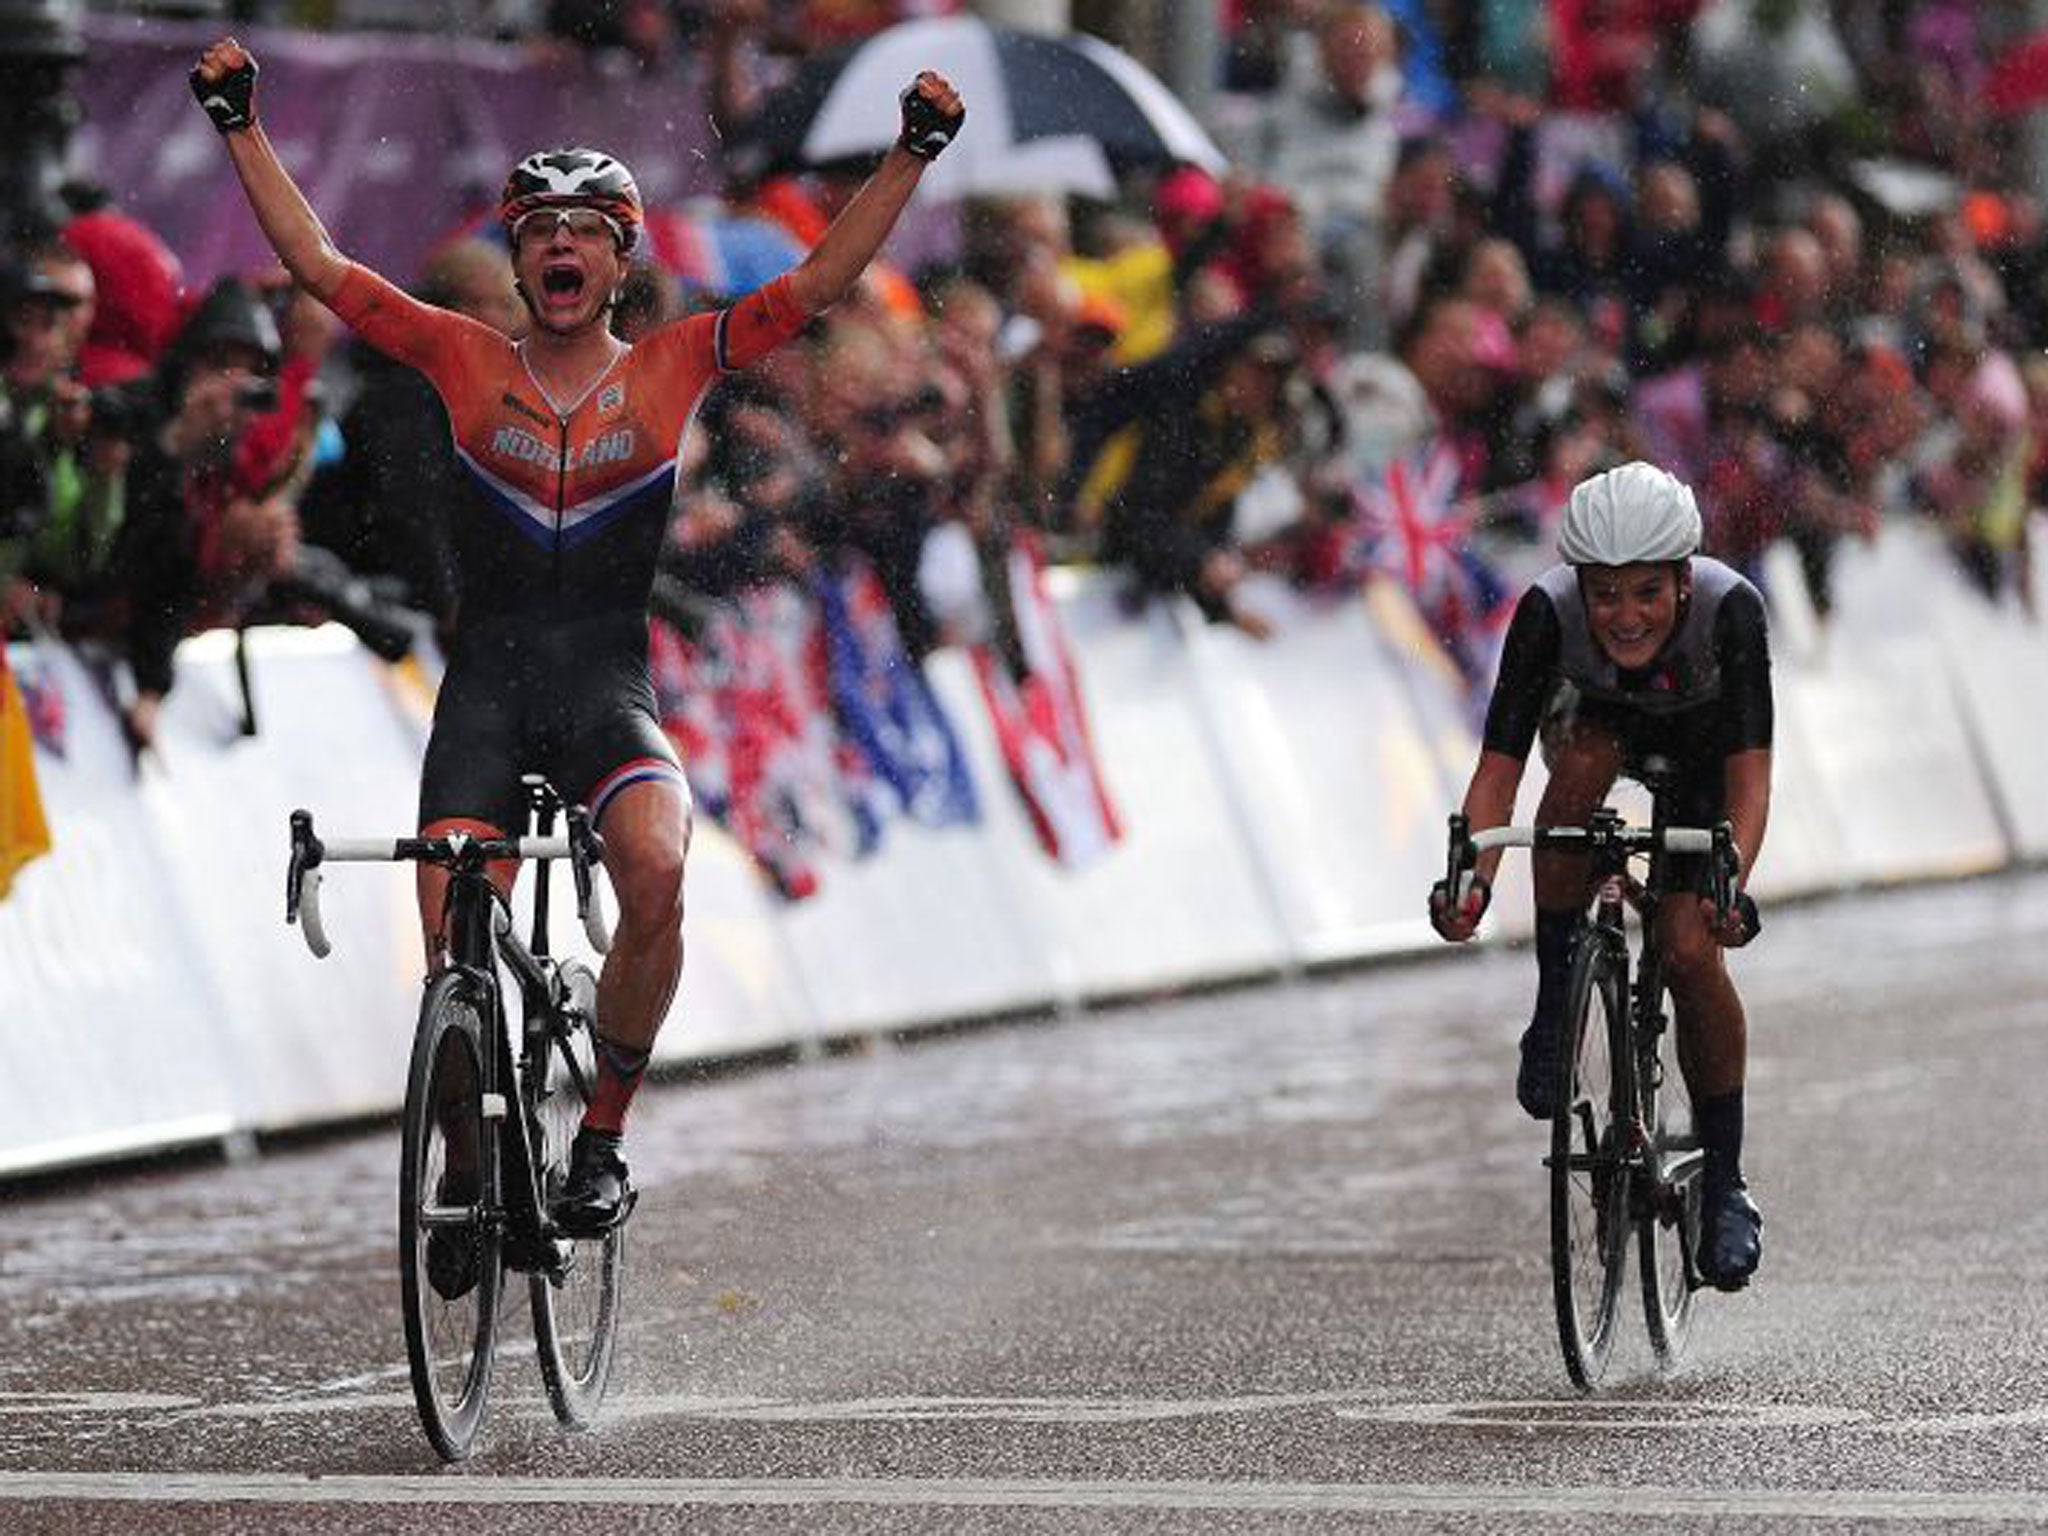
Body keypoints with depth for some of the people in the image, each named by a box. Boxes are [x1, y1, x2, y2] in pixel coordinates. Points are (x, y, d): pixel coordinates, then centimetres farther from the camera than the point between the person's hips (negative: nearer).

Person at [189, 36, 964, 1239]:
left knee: (656, 869, -29)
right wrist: (243, 125, 0)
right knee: (451, 935, -14)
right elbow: (318, 264, 4)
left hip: (608, 686, -1)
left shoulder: (672, 368, 3)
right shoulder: (468, 362, 5)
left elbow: (820, 284, -1)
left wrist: (913, 155, -8)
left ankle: (604, 1139, -13)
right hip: (485, 686, 1)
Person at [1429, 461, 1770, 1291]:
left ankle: (1725, 1183, 3)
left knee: (1689, 951, -15)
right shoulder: (1549, 611, -36)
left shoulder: (1728, 608, -39)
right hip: (1597, 715, 1)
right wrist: (1472, 882, -53)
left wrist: (1734, 885, -57)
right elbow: (1498, 768, -37)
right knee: (1579, 768, -36)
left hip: (1701, 738, -1)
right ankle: (1554, 1008, -19)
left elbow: (1750, 773, -41)